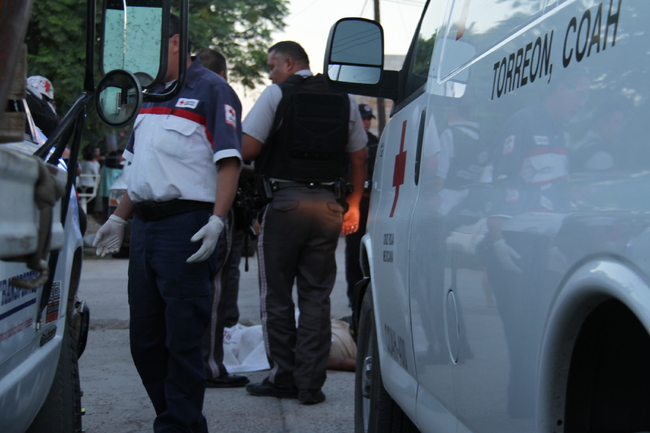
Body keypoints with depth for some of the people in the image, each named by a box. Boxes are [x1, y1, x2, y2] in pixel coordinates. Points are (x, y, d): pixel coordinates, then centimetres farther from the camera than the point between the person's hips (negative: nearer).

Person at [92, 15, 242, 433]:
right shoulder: (152, 96, 21)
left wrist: (217, 220, -22)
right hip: (144, 227, 9)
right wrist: (119, 218, 21)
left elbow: (229, 160, -12)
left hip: (186, 228, -9)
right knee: (145, 337, 10)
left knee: (183, 339, -5)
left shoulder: (211, 90, -4)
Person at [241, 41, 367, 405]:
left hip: (285, 202, -4)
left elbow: (248, 149, -10)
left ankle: (283, 377, 9)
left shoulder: (277, 94, -3)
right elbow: (359, 157, 15)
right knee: (317, 296, 7)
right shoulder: (344, 98, 11)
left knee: (277, 296, 7)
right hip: (328, 205, 4)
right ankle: (311, 383, 5)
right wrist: (354, 204, 22)